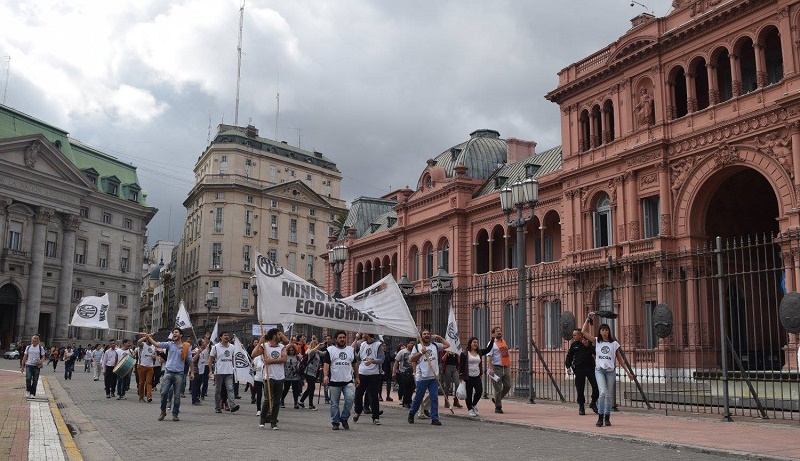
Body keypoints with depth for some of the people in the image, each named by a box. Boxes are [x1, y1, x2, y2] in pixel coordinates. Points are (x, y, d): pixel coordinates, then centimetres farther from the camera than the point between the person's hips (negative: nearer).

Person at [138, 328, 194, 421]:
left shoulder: (186, 347, 3)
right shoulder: (169, 344, 5)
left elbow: (190, 360, 9)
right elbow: (156, 344, -2)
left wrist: (192, 372, 6)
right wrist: (148, 337, -12)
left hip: (179, 374, -1)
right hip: (168, 372, 1)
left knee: (177, 395, 2)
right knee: (164, 393, -4)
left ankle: (175, 414, 13)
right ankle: (163, 411, 14)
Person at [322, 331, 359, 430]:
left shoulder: (351, 350, 14)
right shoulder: (330, 350, 4)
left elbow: (355, 364, 20)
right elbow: (326, 364, -3)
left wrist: (356, 377, 18)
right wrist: (325, 376, -16)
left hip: (348, 381, 2)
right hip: (334, 381, -2)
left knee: (350, 398, -15)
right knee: (334, 404, 4)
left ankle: (344, 418, 4)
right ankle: (335, 422, 16)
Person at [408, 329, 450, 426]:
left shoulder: (435, 346, 12)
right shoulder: (417, 347, 4)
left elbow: (447, 345, 13)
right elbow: (412, 359, 0)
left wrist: (439, 337, 9)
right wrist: (421, 353, -10)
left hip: (434, 377, 2)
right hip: (422, 377, -2)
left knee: (434, 398, -2)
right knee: (418, 397, 7)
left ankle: (434, 418, 0)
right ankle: (411, 414, 28)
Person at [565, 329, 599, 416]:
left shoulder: (589, 342, 3)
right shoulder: (574, 345, 8)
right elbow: (569, 356, 12)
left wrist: (588, 346, -19)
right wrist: (568, 367, 1)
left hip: (590, 367, -1)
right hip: (579, 368, 1)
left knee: (596, 386, -6)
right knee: (580, 389, 0)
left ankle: (593, 403, 16)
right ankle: (581, 407, 13)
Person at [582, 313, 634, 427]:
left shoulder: (614, 344, 6)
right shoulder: (596, 341, 6)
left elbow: (620, 359, 10)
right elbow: (584, 332, 0)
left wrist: (628, 372, 7)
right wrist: (588, 318, -2)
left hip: (611, 371, 1)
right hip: (599, 370, -1)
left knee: (609, 395, 5)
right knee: (602, 392, -17)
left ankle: (607, 418, 17)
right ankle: (600, 418, -7)